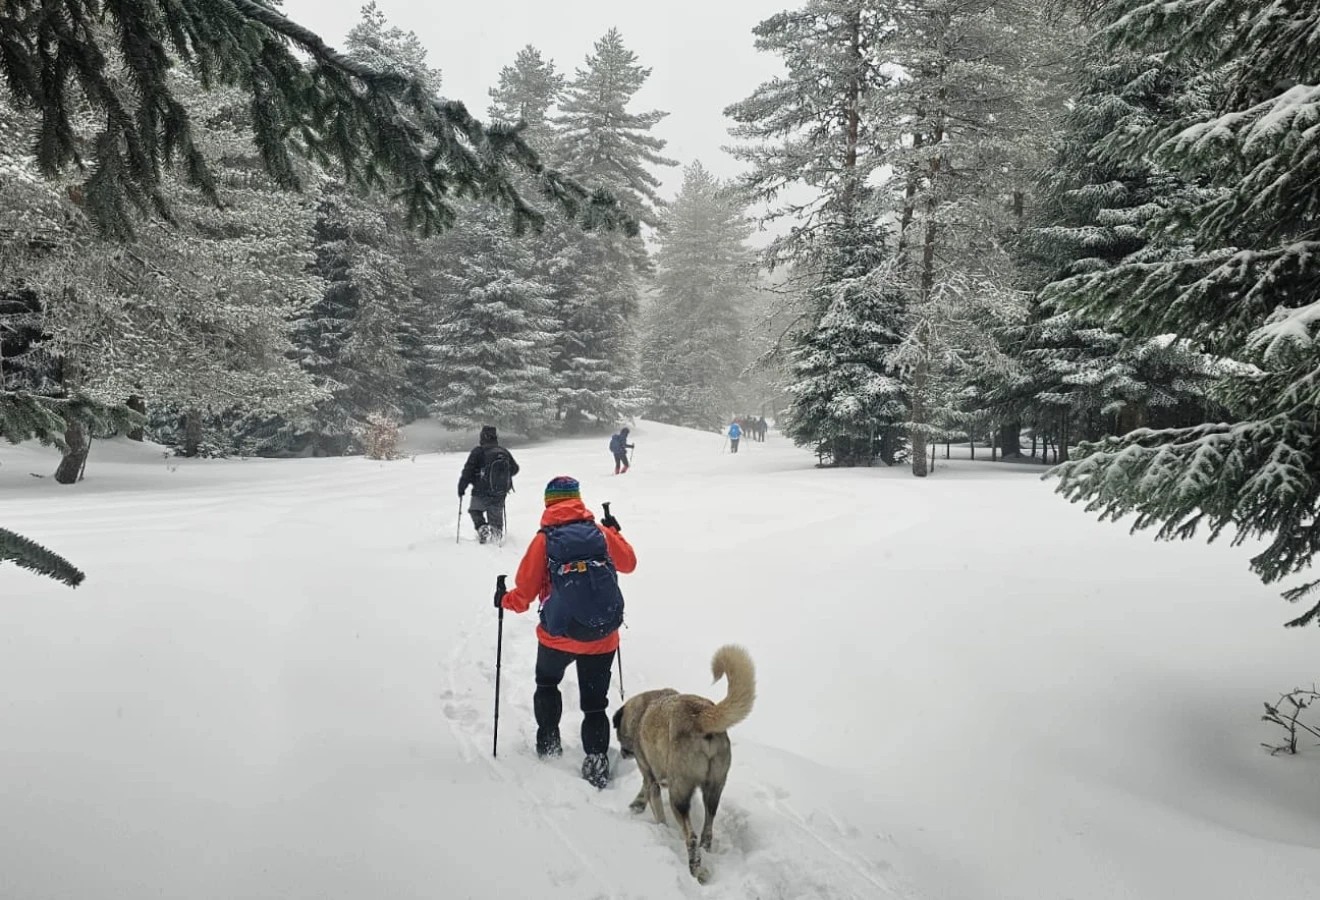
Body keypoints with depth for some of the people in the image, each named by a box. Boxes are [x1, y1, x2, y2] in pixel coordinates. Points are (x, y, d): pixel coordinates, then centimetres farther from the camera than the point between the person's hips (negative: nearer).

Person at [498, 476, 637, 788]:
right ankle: (596, 761, 1)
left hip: (558, 634, -1)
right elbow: (629, 563, 15)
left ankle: (548, 741, 31)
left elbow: (525, 592, -5)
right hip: (602, 636, 1)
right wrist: (614, 533, 29)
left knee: (547, 683, 28)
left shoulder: (544, 539, -7)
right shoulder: (601, 531, -1)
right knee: (595, 703, 12)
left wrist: (506, 601, 16)